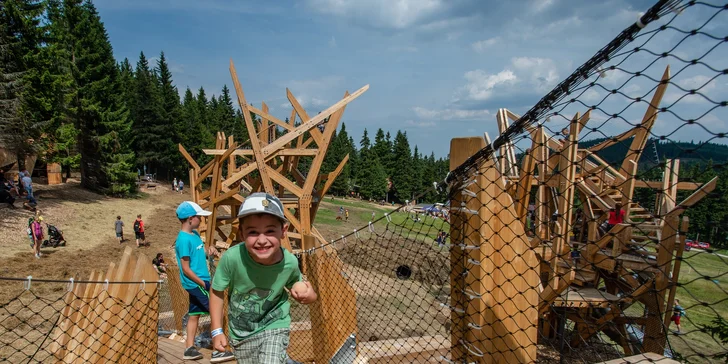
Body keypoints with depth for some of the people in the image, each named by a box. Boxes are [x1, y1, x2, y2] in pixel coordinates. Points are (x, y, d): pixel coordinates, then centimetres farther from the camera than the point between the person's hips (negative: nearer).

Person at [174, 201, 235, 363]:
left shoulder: (195, 234, 8)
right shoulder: (184, 239, -20)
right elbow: (186, 269, -19)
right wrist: (203, 283, -16)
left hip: (198, 282, 9)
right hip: (196, 283, -9)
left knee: (195, 314, 14)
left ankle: (189, 349, 23)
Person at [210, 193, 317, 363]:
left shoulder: (290, 262, -24)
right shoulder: (232, 257, -30)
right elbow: (217, 292, -10)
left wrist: (308, 295, -22)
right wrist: (217, 331, -7)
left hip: (274, 327, -1)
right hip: (241, 331, 1)